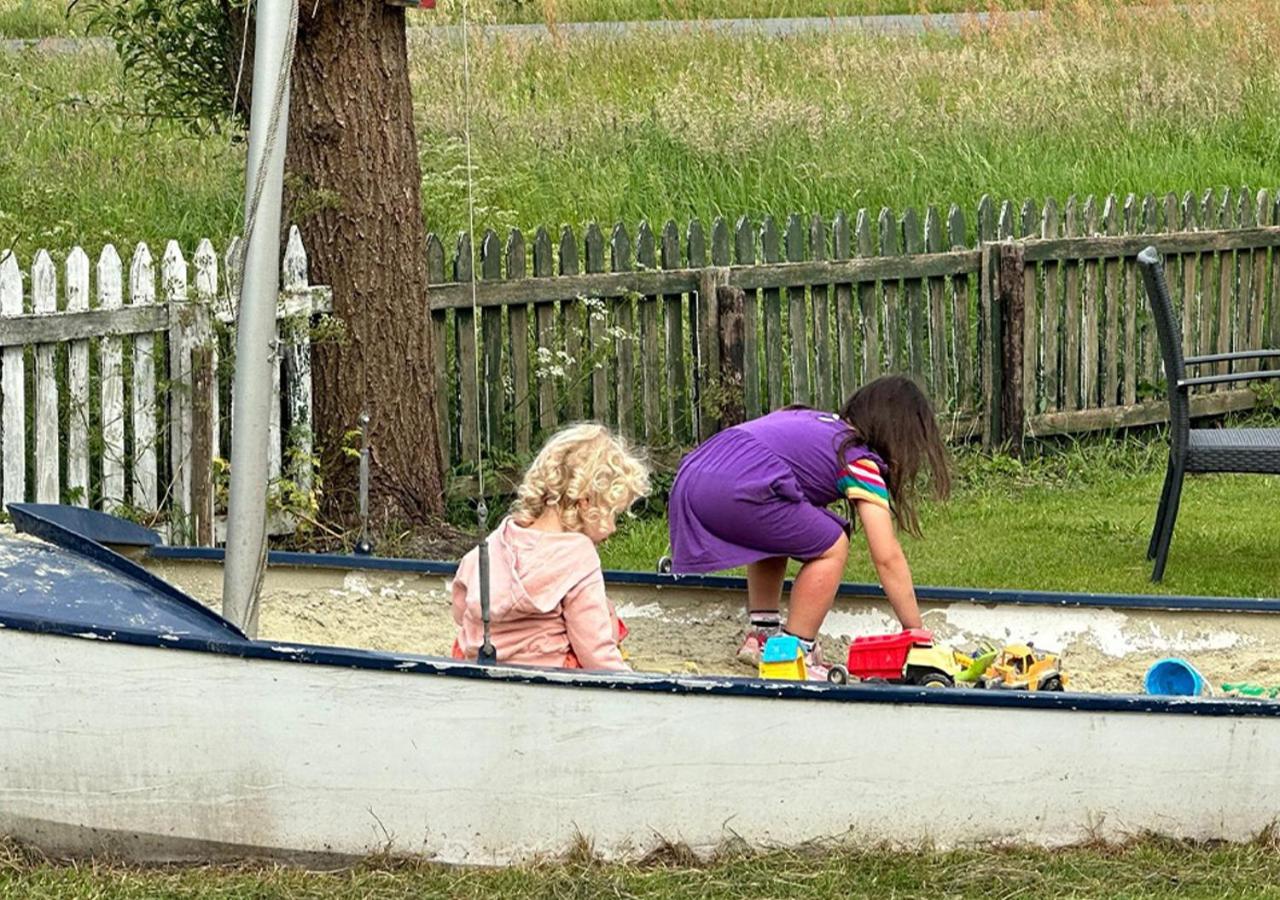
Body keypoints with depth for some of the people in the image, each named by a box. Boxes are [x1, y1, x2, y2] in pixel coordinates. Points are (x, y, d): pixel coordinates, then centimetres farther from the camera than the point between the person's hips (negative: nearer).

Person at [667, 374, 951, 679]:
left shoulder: (814, 421, 29)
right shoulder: (860, 460, 7)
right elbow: (888, 558, 4)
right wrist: (915, 631, 10)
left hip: (689, 476, 9)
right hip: (735, 493, -9)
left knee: (774, 535, 33)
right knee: (831, 548, 5)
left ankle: (761, 634, 28)